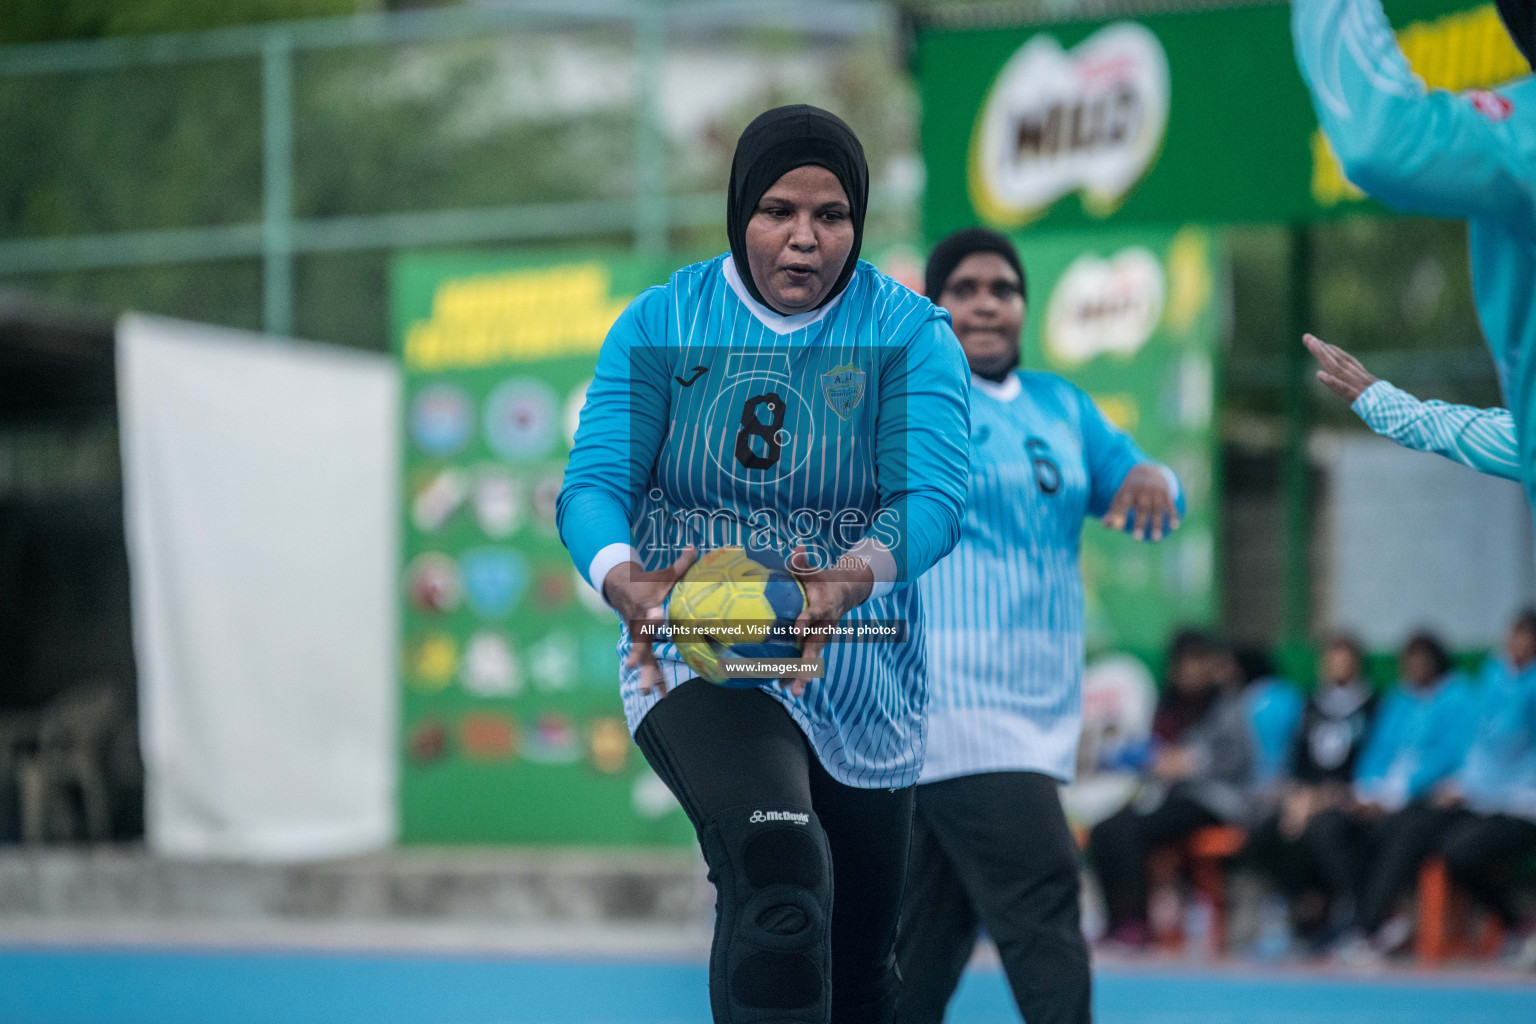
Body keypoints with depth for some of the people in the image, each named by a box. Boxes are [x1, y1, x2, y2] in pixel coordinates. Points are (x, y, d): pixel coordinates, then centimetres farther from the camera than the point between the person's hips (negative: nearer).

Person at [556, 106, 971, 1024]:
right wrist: (625, 581, -35)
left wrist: (845, 582, -40)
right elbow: (595, 481, -11)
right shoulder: (662, 324, -2)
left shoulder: (910, 334, -4)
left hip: (862, 673, 2)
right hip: (696, 658, -2)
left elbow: (936, 493, -19)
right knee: (777, 867, -31)